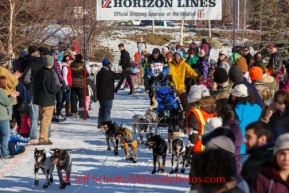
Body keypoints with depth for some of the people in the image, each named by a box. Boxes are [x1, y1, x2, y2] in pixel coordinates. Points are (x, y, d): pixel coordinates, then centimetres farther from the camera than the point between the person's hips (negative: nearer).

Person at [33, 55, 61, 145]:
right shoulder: (50, 74, -19)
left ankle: (44, 137, 24)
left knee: (43, 119, 17)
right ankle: (43, 138, -5)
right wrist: (58, 86, -1)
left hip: (39, 98, 9)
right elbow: (52, 89, -19)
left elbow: (35, 84, 15)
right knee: (46, 119, -4)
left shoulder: (39, 73, 6)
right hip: (48, 100, -9)